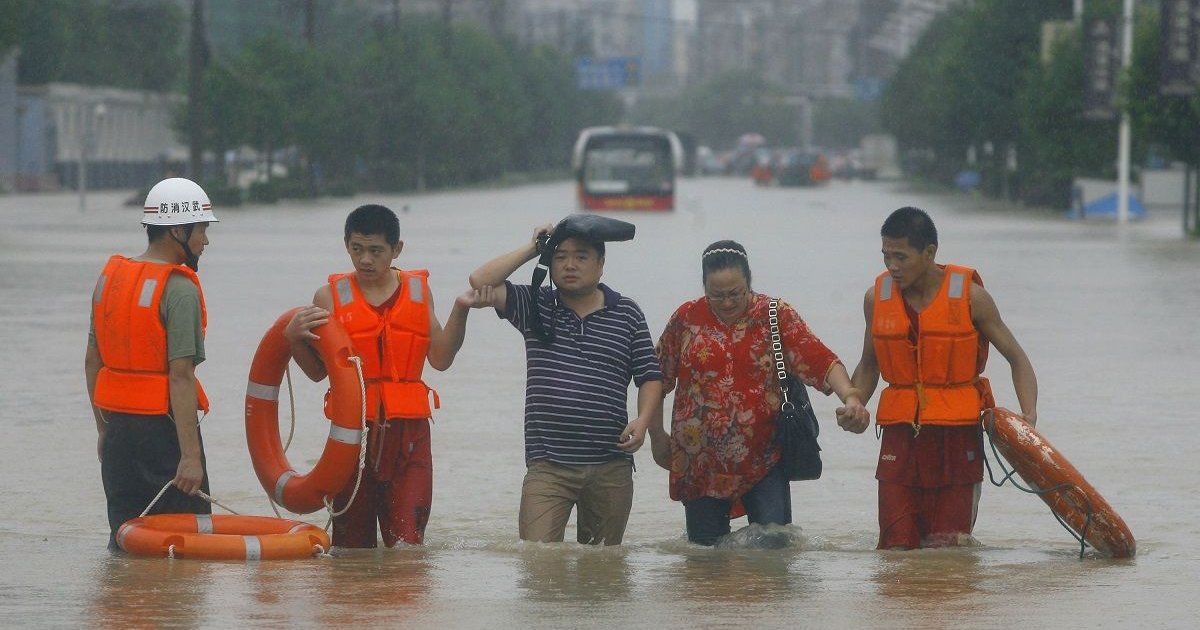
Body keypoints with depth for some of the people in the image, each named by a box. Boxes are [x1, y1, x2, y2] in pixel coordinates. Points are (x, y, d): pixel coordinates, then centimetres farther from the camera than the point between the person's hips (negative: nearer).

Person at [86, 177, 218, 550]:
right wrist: (190, 455, -21)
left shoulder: (109, 277, 9)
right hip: (161, 423, -7)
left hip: (118, 424, 7)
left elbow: (93, 360, 15)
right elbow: (180, 376, -20)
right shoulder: (179, 291, -14)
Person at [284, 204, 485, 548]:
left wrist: (460, 311, -1)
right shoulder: (332, 296, 4)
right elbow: (318, 371, 6)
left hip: (408, 429, 1)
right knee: (351, 543, 2)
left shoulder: (418, 291, 10)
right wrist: (294, 338, -11)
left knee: (407, 540, -9)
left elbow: (440, 359, 9)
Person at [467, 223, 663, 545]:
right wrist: (531, 249, -1)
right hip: (547, 467, -1)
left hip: (611, 469, 1)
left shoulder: (626, 313, 9)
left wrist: (642, 421, -7)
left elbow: (650, 377, 11)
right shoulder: (535, 306, 8)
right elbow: (481, 282, -4)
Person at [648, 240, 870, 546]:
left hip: (763, 459, -1)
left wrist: (849, 396, -27)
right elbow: (658, 379, 13)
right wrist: (657, 436, 13)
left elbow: (819, 360, -11)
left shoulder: (776, 316, 0)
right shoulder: (686, 319, 4)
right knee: (706, 547, 4)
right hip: (700, 461, 1)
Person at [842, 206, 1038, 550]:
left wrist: (1029, 416, -13)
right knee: (896, 546, -3)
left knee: (947, 546, -3)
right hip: (900, 435, 2)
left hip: (958, 434, -2)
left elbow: (1017, 358, 2)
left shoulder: (969, 296, -5)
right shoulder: (877, 298, 4)